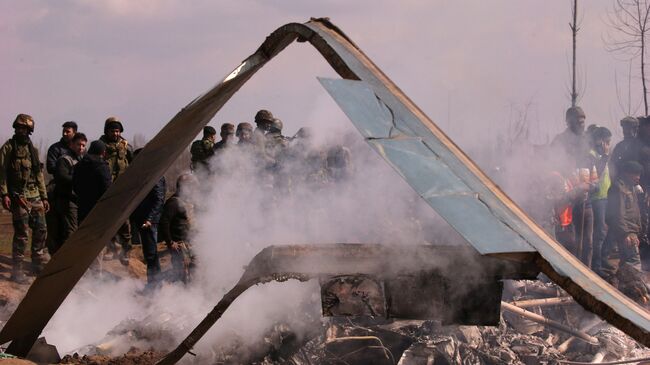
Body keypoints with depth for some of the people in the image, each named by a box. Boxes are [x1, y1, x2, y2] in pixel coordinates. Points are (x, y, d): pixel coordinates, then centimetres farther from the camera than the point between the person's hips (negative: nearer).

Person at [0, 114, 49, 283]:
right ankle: (17, 270, 0)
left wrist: (44, 197, 16)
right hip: (19, 196, -6)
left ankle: (38, 264, 19)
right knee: (21, 234, -7)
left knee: (41, 230, 6)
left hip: (35, 196, 6)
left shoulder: (33, 149, 16)